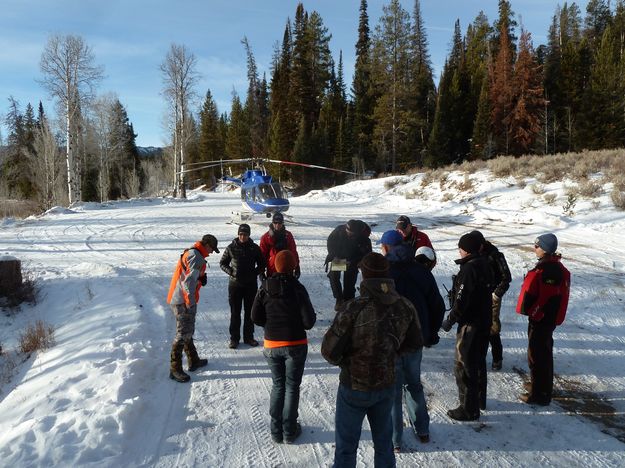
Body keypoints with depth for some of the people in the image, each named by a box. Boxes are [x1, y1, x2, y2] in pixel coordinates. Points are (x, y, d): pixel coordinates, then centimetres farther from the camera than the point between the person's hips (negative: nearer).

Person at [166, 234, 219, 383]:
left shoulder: (190, 252, 16)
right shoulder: (196, 257, -16)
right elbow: (189, 280, -24)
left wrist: (201, 278, 5)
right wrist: (190, 301, -26)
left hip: (177, 299, 10)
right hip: (184, 302, -10)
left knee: (188, 331, 19)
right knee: (183, 334, -5)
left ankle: (193, 360, 32)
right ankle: (175, 369, 1)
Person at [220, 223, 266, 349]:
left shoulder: (254, 248, 0)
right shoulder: (231, 248, -3)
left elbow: (262, 264, 9)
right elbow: (222, 263, 6)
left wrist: (254, 273, -6)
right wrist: (230, 271, -10)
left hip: (251, 284, 1)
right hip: (235, 283, -1)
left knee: (250, 311, 9)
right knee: (235, 312, 3)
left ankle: (249, 337, 21)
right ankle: (234, 338, 13)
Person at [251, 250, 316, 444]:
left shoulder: (265, 288, -6)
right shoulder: (297, 288, -16)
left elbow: (256, 317, -4)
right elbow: (309, 321, -16)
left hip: (272, 345, 3)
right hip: (295, 345, -3)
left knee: (278, 385, 19)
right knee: (292, 387, 13)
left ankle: (276, 431, 24)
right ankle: (289, 431, 21)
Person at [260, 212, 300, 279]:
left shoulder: (288, 235, 4)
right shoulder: (266, 237, -3)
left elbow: (293, 252, 9)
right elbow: (262, 254, 1)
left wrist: (297, 267, 7)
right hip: (272, 272, -2)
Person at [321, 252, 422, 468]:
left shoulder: (353, 309, -27)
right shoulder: (405, 307, -10)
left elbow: (329, 351, -21)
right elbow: (415, 343, 4)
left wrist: (342, 361, 0)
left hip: (354, 387, -4)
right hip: (387, 385, 4)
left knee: (346, 445, 15)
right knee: (383, 441, 25)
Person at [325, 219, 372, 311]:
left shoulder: (362, 237, -25)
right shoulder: (339, 230, -22)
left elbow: (366, 253, -16)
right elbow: (330, 241, -8)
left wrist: (352, 262, -26)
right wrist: (334, 256, -19)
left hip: (352, 260, -2)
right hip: (337, 257, 2)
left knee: (349, 281, -5)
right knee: (333, 276, -8)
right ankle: (339, 299, 5)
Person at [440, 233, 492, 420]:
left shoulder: (469, 269, -23)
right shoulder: (484, 265, 5)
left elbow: (461, 301, -23)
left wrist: (450, 320, -13)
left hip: (470, 324, -9)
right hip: (485, 321, 10)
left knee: (464, 366, 0)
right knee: (479, 362, 22)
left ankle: (469, 409, 8)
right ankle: (479, 399, 36)